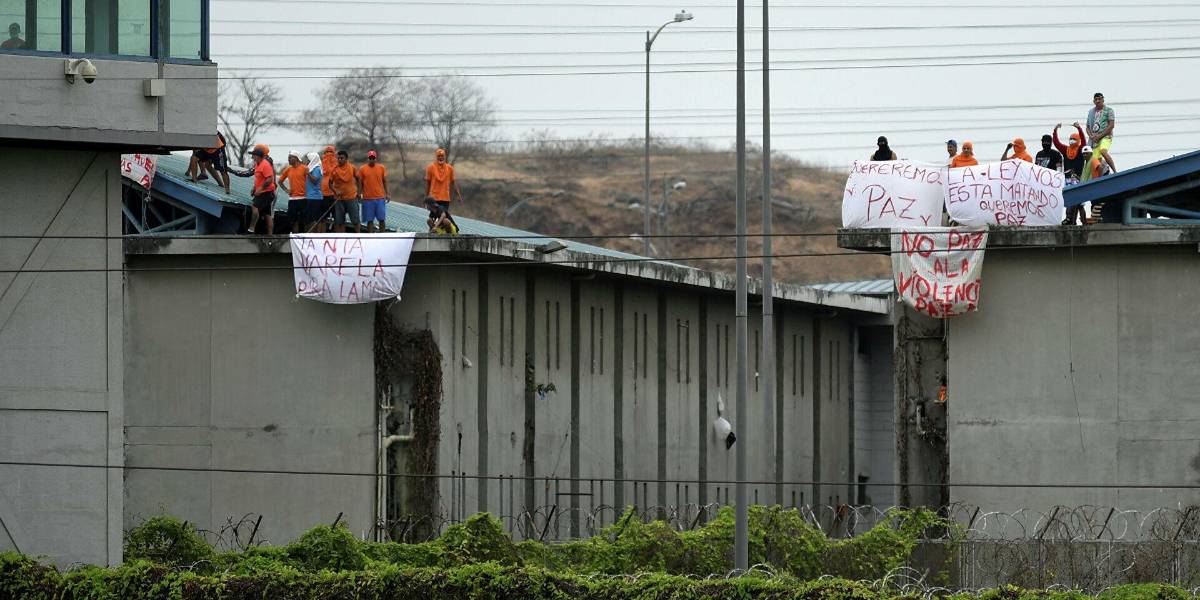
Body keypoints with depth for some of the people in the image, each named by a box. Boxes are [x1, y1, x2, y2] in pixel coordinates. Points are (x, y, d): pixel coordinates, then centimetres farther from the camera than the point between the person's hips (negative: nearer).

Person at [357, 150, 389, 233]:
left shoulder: (381, 168, 5)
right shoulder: (362, 169, 1)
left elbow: (385, 181, 10)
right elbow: (359, 183, 5)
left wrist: (387, 194, 7)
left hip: (380, 198, 1)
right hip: (368, 198, -1)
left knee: (382, 219, 3)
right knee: (369, 220, 3)